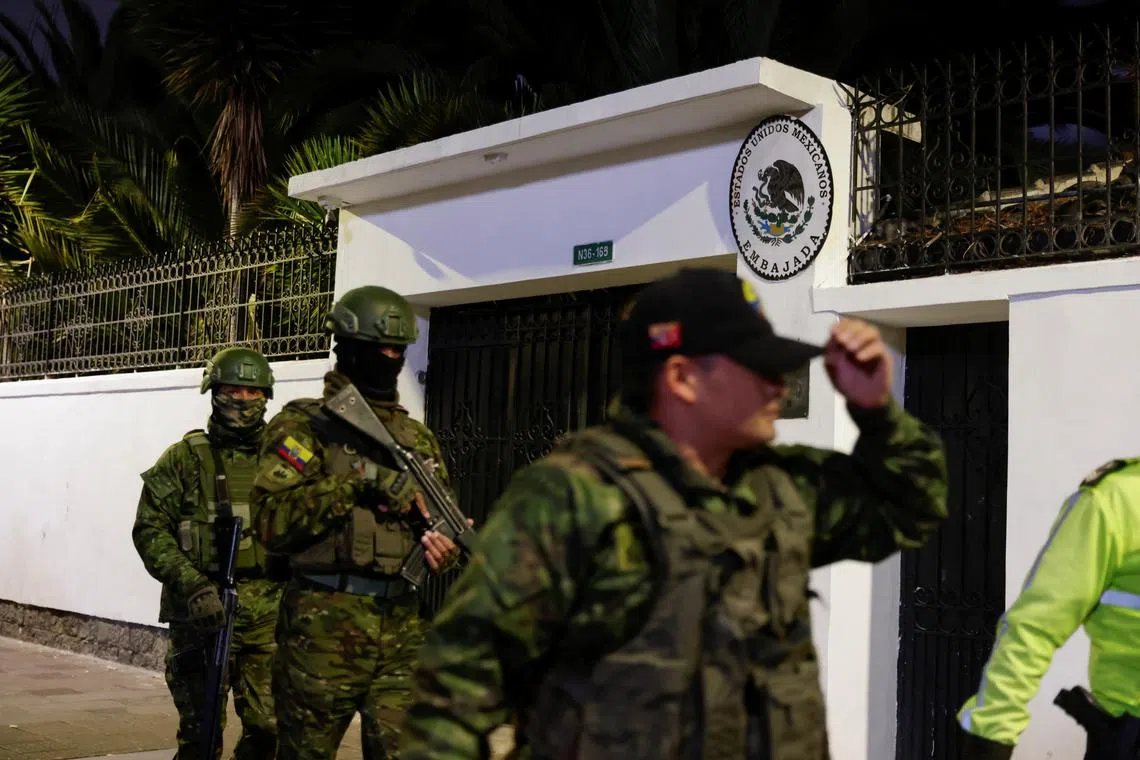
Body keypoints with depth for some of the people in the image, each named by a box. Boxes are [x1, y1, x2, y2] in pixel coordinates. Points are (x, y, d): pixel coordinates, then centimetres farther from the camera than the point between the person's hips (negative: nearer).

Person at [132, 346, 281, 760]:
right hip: (201, 614, -2)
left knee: (268, 727, 3)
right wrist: (192, 585, -14)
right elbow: (150, 531, -2)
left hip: (268, 616, 2)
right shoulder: (185, 458, 3)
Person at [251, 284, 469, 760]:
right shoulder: (304, 426, -2)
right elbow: (272, 523, -14)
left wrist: (445, 543, -7)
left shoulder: (417, 439, 14)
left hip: (401, 629, 4)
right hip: (323, 627, -4)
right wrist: (357, 482, -19)